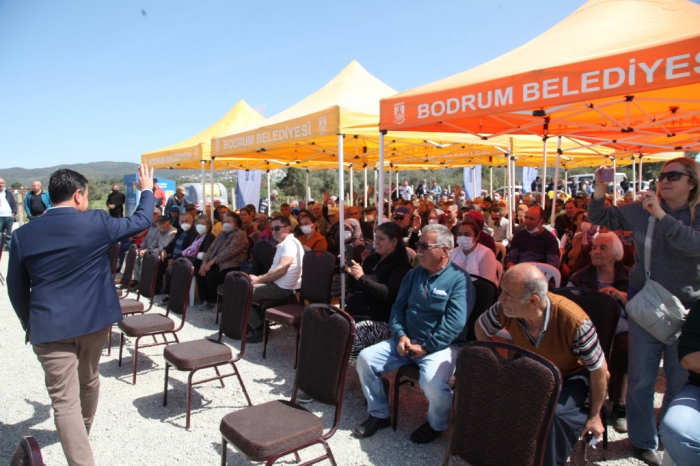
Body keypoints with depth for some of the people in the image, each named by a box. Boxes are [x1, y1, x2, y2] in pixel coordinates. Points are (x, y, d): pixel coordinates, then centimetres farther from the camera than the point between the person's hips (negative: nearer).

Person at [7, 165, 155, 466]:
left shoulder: (23, 234, -3)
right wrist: (147, 190, 22)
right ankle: (84, 430, 52)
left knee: (64, 401, 0)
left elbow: (17, 288, 5)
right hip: (93, 319, 2)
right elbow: (141, 221, 6)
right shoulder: (96, 222, -9)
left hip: (49, 327, -1)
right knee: (89, 380, 26)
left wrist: (29, 323, 19)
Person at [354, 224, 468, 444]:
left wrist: (426, 347, -20)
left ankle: (437, 424, 3)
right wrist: (400, 336, -9)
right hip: (406, 340, 6)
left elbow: (455, 322, -19)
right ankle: (379, 414, 12)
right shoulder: (414, 274, 10)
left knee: (432, 382, -33)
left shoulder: (458, 278, -11)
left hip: (440, 345, -6)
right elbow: (398, 308, 9)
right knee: (365, 359, -9)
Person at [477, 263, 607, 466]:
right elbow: (480, 327, 0)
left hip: (570, 377, -3)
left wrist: (594, 416, -7)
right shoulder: (504, 309, -24)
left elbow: (599, 369, -17)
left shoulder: (574, 322, -34)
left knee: (552, 415, -31)